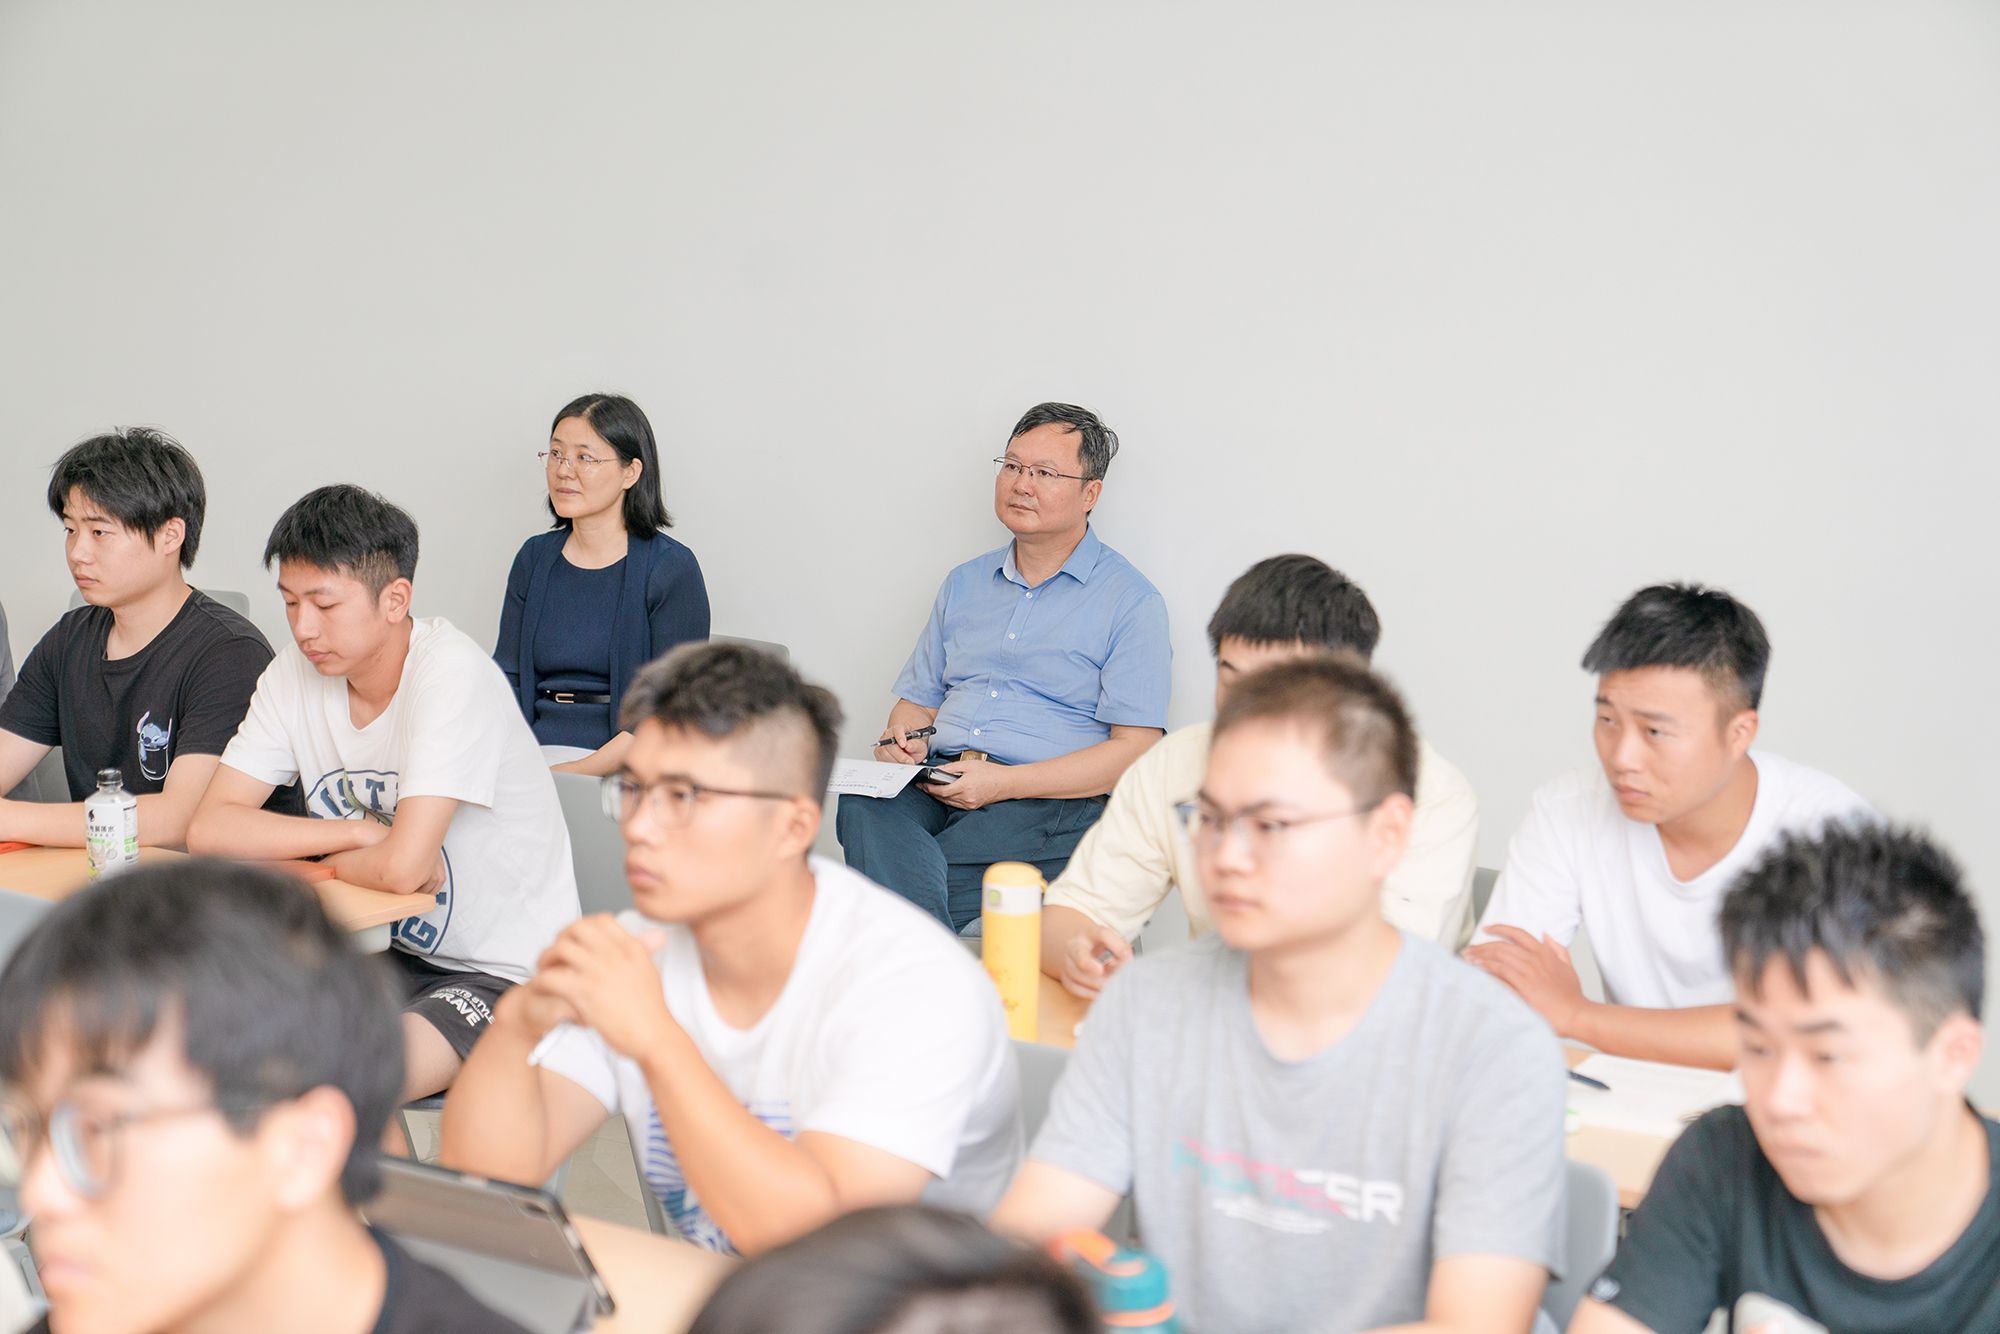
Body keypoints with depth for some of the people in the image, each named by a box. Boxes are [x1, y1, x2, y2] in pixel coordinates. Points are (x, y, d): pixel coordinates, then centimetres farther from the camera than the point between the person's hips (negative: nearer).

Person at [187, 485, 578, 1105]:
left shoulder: (454, 677, -23)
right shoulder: (297, 675, -2)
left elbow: (402, 867, -31)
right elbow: (210, 828, -6)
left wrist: (326, 862, -9)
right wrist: (361, 834, -16)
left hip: (509, 974, -7)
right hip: (400, 950, 7)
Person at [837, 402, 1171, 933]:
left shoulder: (1130, 600, 3)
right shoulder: (965, 584, 23)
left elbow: (1136, 749, -5)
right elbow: (918, 701, 27)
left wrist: (1005, 782, -14)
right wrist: (900, 739, 0)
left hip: (1053, 804, -5)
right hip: (938, 783, 5)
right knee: (863, 805, -32)